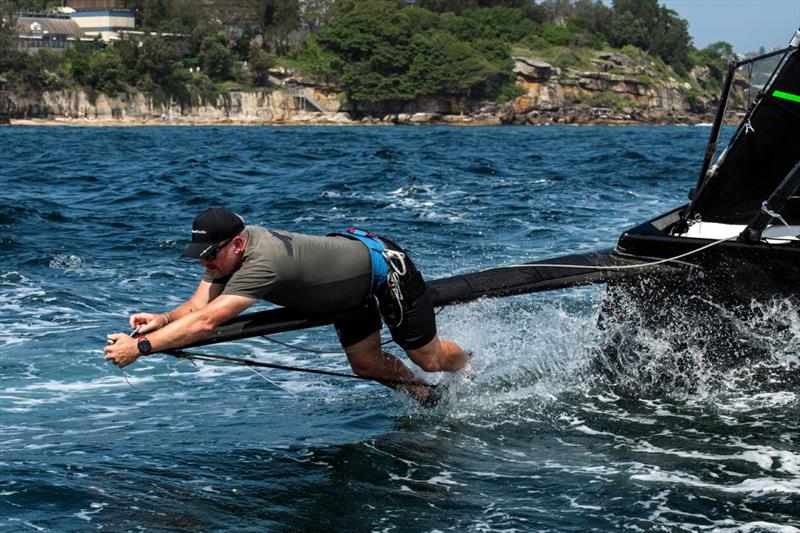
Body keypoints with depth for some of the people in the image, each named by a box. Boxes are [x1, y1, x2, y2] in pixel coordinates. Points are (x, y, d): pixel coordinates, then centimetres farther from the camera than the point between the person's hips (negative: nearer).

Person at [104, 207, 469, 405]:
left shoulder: (261, 262, -43)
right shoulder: (227, 249, -16)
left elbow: (206, 323, -49)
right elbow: (198, 307, -17)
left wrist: (141, 346, -50)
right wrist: (164, 319, -38)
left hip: (384, 268, -8)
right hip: (352, 276, 8)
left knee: (430, 359, 10)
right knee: (367, 365, 15)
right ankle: (428, 398, 42)